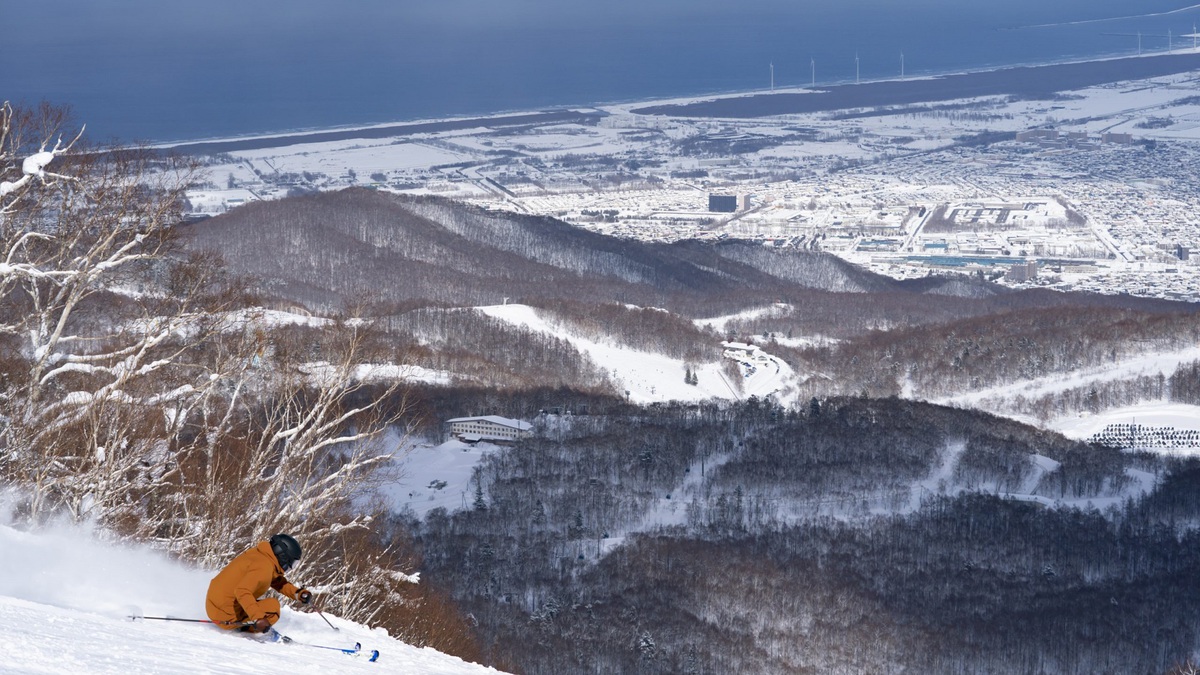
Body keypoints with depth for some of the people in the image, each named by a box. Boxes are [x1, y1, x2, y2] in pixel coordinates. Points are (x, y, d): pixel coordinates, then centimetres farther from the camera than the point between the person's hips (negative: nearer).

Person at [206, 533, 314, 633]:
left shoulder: (259, 554, 9)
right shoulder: (264, 567, -19)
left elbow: (278, 582, 22)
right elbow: (242, 591, -31)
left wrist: (298, 593, 10)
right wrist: (258, 618, -37)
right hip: (226, 616, -10)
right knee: (273, 606, -12)